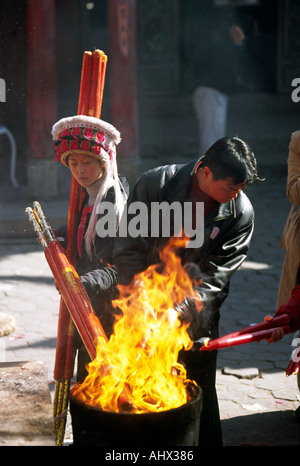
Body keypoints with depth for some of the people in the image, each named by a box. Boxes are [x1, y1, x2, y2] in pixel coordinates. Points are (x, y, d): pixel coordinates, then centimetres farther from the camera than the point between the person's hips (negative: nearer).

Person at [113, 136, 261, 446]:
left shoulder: (241, 213, -11)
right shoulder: (154, 185, -13)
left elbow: (214, 276, -13)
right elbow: (129, 249, -10)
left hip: (195, 319, 0)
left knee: (199, 394, 8)